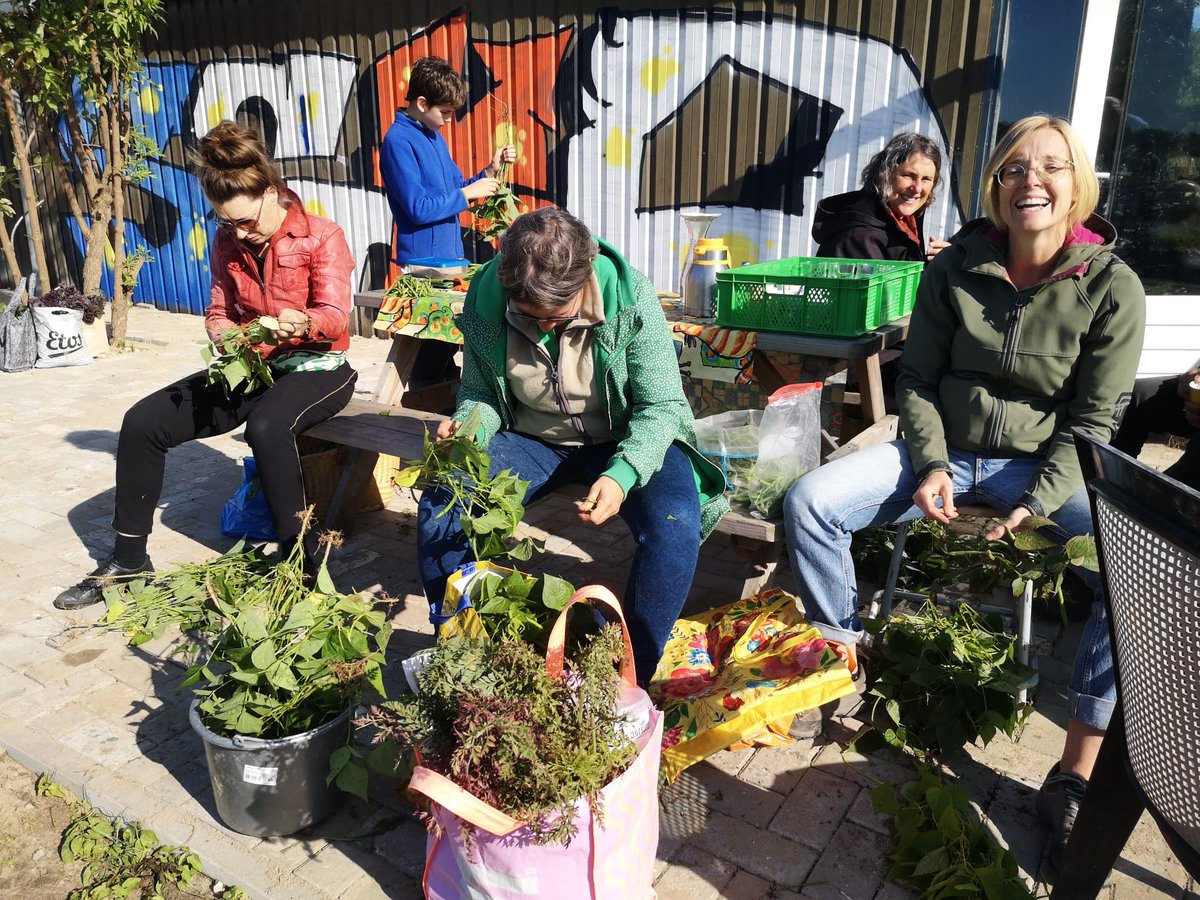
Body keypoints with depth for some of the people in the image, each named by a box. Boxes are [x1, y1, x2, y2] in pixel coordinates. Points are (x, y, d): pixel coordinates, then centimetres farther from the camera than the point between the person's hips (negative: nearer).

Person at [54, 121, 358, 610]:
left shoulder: (321, 237, -9)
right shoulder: (228, 242, 7)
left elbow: (335, 315, -17)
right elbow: (218, 311, 12)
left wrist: (302, 322, -40)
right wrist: (227, 337, -12)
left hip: (316, 367, -6)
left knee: (267, 425, -39)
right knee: (143, 421, -8)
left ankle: (302, 562, -24)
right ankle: (128, 556, 6)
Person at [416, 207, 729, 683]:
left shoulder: (630, 299, -23)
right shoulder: (484, 301, -14)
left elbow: (661, 406, -19)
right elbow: (480, 394, 1)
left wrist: (623, 474, -37)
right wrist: (467, 427, -24)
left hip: (625, 440, -2)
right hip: (531, 439, 3)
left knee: (674, 526, -30)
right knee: (438, 507, -19)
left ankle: (632, 675, -9)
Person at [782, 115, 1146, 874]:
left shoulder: (1112, 288, -7)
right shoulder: (955, 269, -2)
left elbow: (1093, 418, -6)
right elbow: (918, 378, 2)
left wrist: (1038, 504, -19)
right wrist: (931, 464, -12)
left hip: (1047, 464, -1)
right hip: (946, 451, 2)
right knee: (809, 501, -19)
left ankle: (1077, 774, -16)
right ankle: (846, 668, -1)